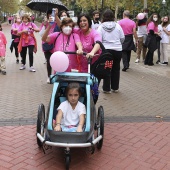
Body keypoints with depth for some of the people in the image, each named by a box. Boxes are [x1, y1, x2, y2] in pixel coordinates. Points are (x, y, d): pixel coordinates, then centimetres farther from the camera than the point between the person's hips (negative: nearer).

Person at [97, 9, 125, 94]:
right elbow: (122, 38, 3)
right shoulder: (117, 25, -1)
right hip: (118, 50, 2)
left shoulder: (101, 26, -6)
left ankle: (106, 88, 11)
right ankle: (115, 87, 21)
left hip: (106, 49, -1)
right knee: (116, 68, 12)